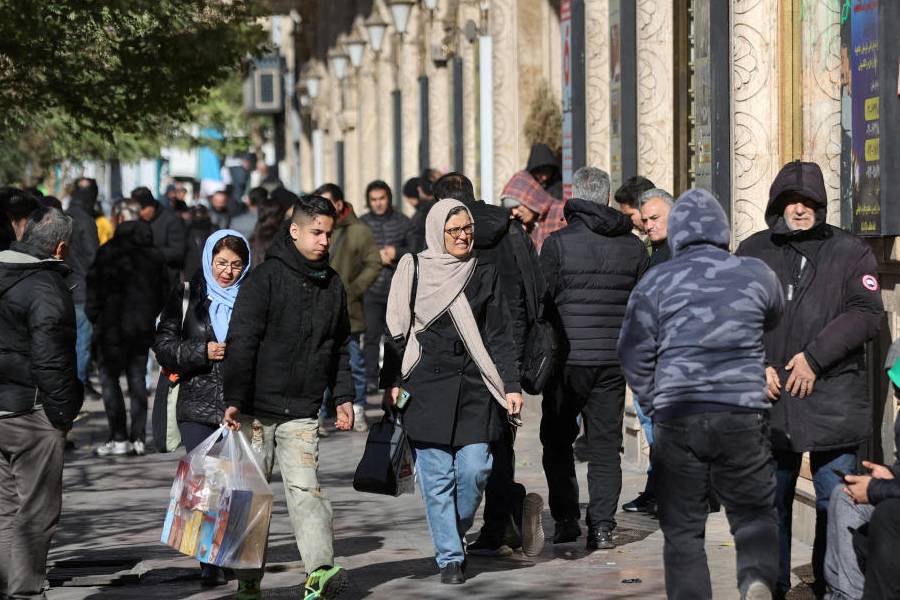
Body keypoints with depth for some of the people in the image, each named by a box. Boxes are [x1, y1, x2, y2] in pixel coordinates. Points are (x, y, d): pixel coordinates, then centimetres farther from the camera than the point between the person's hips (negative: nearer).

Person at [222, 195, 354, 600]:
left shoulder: (332, 284, 11)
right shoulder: (265, 278, -7)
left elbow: (339, 347, 22)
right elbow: (241, 343, -11)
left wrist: (343, 396, 14)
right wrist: (234, 399, -17)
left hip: (302, 413, 3)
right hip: (257, 410, -3)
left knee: (305, 488, -12)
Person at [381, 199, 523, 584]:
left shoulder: (485, 276, 9)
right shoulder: (413, 271, 4)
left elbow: (500, 337, 9)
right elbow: (396, 331, 6)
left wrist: (511, 386, 1)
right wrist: (391, 383, 1)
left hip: (475, 389, 2)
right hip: (426, 389, -1)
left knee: (474, 469, -7)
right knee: (437, 477, -3)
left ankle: (457, 534, 19)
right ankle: (449, 557, 6)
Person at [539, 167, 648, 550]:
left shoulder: (558, 243, -8)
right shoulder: (633, 246, 5)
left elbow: (544, 300, -5)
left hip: (569, 357, -3)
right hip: (614, 360, 3)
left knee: (557, 440, 13)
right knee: (605, 444, 7)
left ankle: (566, 519, 9)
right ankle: (601, 526, 0)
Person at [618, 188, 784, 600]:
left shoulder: (656, 281, 1)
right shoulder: (756, 274, 4)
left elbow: (633, 354, 2)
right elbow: (774, 321, 25)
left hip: (677, 416, 0)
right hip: (744, 416, 0)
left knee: (683, 528, 7)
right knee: (753, 512, 10)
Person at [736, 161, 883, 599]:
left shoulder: (849, 252, 3)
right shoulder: (752, 252, 10)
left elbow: (866, 313, -7)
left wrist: (815, 356, -14)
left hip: (832, 401, -2)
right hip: (769, 399, 2)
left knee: (836, 503, 0)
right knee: (770, 502, 10)